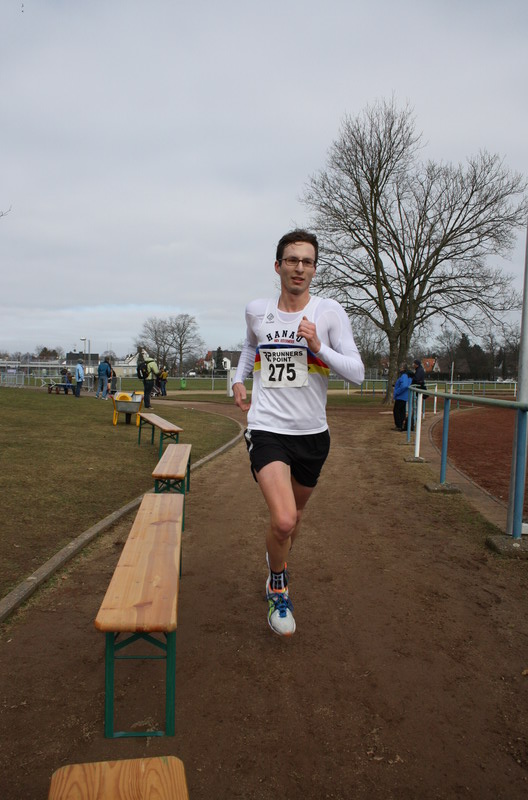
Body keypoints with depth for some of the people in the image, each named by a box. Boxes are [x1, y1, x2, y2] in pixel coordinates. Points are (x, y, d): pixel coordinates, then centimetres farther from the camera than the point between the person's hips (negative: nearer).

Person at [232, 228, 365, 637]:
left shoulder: (330, 312, -6)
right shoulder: (256, 311, 2)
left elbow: (357, 372, -11)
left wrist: (319, 347, -24)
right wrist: (238, 379, 13)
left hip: (312, 433, 1)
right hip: (267, 430, -1)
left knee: (296, 513, 20)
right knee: (283, 520, -19)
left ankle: (279, 566, 53)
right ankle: (278, 586, 12)